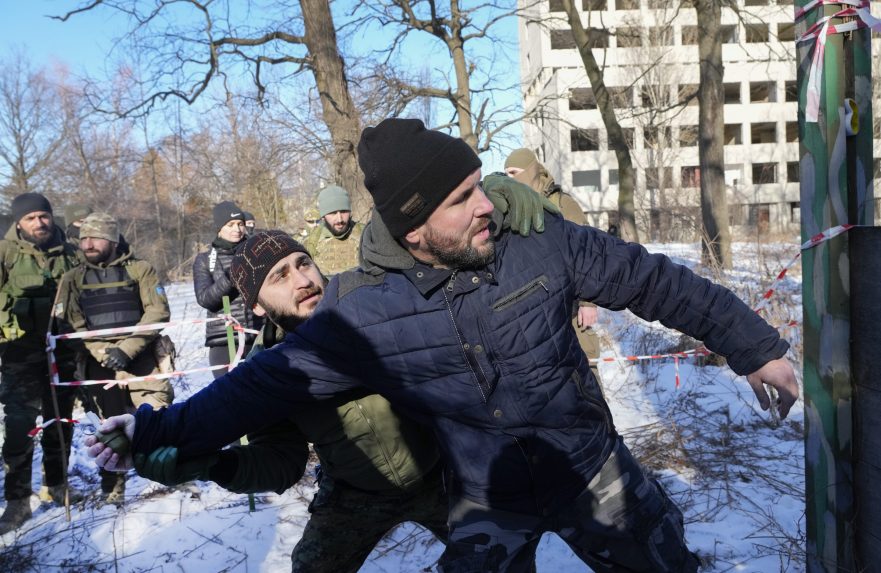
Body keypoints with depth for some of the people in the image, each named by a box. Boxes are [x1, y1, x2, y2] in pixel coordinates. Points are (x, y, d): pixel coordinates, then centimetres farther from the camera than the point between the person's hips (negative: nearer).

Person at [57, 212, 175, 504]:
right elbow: (71, 323, 3)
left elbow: (158, 312, -4)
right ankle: (113, 487, 23)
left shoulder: (140, 269, 3)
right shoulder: (73, 279, 10)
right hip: (99, 362, 2)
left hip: (141, 357, -2)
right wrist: (104, 352, -12)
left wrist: (126, 349, -14)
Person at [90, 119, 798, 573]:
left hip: (595, 471, 2)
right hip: (490, 505, -1)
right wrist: (159, 431, -16)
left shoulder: (542, 242, -18)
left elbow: (650, 279, -8)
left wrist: (755, 347, -1)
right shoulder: (363, 314, -19)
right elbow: (271, 381, -11)